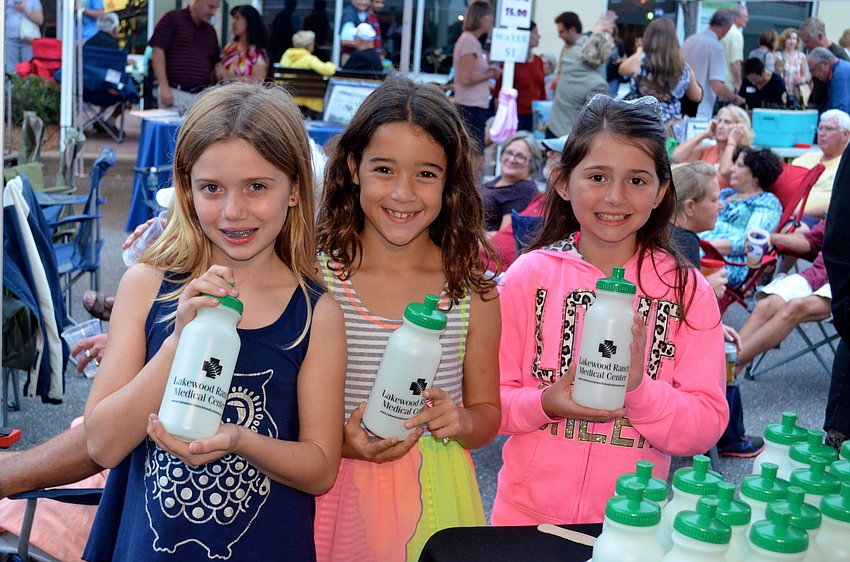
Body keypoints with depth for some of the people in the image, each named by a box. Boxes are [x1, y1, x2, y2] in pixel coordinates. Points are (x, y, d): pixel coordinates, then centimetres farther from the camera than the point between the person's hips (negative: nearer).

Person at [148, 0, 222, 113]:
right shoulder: (172, 19, 0)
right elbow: (157, 52, -7)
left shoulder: (210, 31, 17)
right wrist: (164, 87, -14)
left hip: (202, 96, 5)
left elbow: (215, 61, 24)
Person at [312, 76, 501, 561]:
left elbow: (487, 414, 6)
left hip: (433, 502, 1)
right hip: (339, 492, -1)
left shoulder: (472, 291, -5)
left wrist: (461, 422, -15)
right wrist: (340, 442, -20)